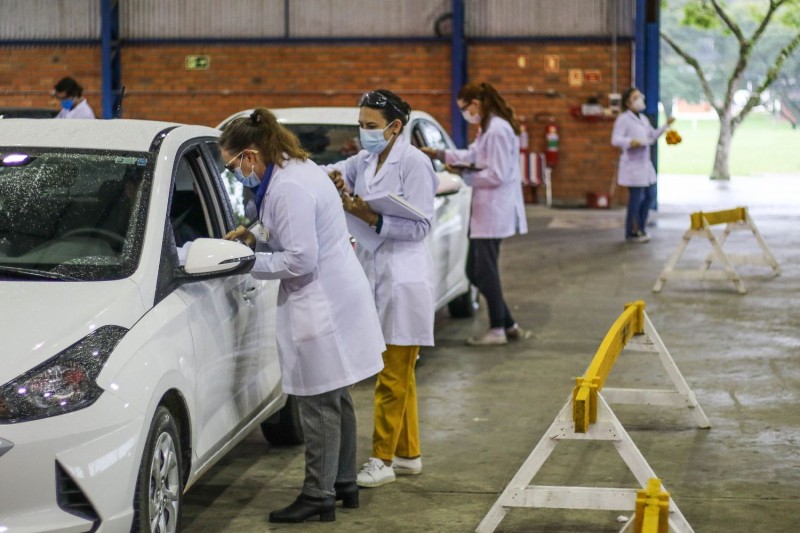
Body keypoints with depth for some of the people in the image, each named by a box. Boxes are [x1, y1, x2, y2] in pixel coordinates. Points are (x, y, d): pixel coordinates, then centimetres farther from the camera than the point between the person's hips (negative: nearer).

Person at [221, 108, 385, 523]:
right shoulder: (296, 170, 10)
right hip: (335, 298, 11)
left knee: (319, 406, -4)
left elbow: (300, 261, -23)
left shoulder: (289, 188, -22)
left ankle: (318, 496, 3)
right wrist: (255, 237, 11)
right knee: (335, 401, 18)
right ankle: (343, 484, 28)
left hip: (321, 306, -11)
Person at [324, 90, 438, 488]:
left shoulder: (413, 163, -11)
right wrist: (334, 178, -16)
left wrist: (372, 218, -24)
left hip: (403, 279, -8)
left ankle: (383, 461, 0)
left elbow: (420, 226, -15)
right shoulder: (364, 162, 12)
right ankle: (408, 455, 24)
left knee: (393, 377, -4)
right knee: (400, 376, 15)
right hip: (374, 275, 8)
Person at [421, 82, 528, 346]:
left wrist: (466, 176, -11)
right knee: (476, 270, 12)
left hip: (495, 210, -10)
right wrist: (440, 154, 18)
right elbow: (473, 154, 22)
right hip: (485, 209, 10)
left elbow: (496, 175, -21)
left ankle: (499, 329, 10)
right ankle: (508, 324, 17)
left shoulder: (497, 130, -19)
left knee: (485, 270, -1)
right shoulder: (488, 128, 13)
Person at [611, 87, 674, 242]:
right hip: (632, 164, -9)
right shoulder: (623, 119, -12)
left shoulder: (643, 119, 15)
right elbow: (616, 140, -21)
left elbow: (653, 136, 25)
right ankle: (631, 233, 8)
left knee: (650, 195, 13)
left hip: (645, 163, 9)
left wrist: (666, 125, 16)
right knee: (636, 199, -5)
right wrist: (631, 142, -37)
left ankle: (639, 228, 26)